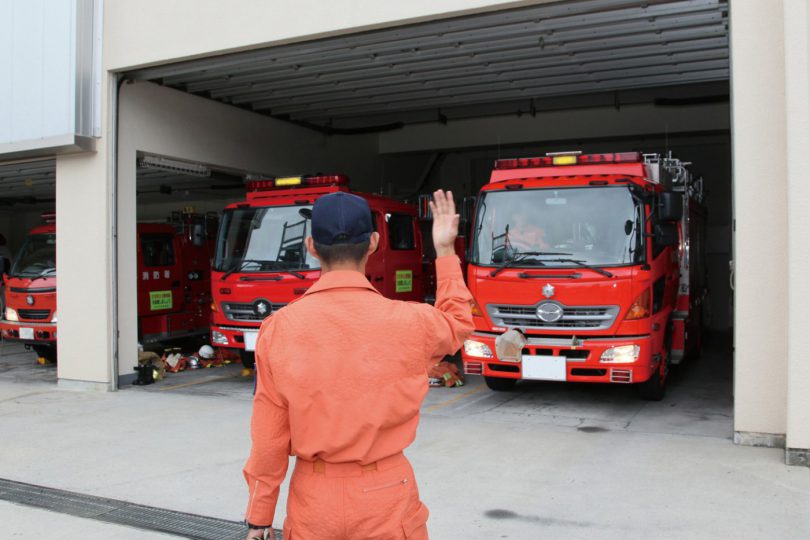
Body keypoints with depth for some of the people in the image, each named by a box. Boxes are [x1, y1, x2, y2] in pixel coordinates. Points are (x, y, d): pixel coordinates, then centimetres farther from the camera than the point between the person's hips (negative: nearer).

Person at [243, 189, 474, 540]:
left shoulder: (278, 329, -13)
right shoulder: (408, 323, -13)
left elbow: (268, 436, -7)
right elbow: (459, 326, 11)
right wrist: (445, 251, 17)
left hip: (313, 498, 1)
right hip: (386, 497, -1)